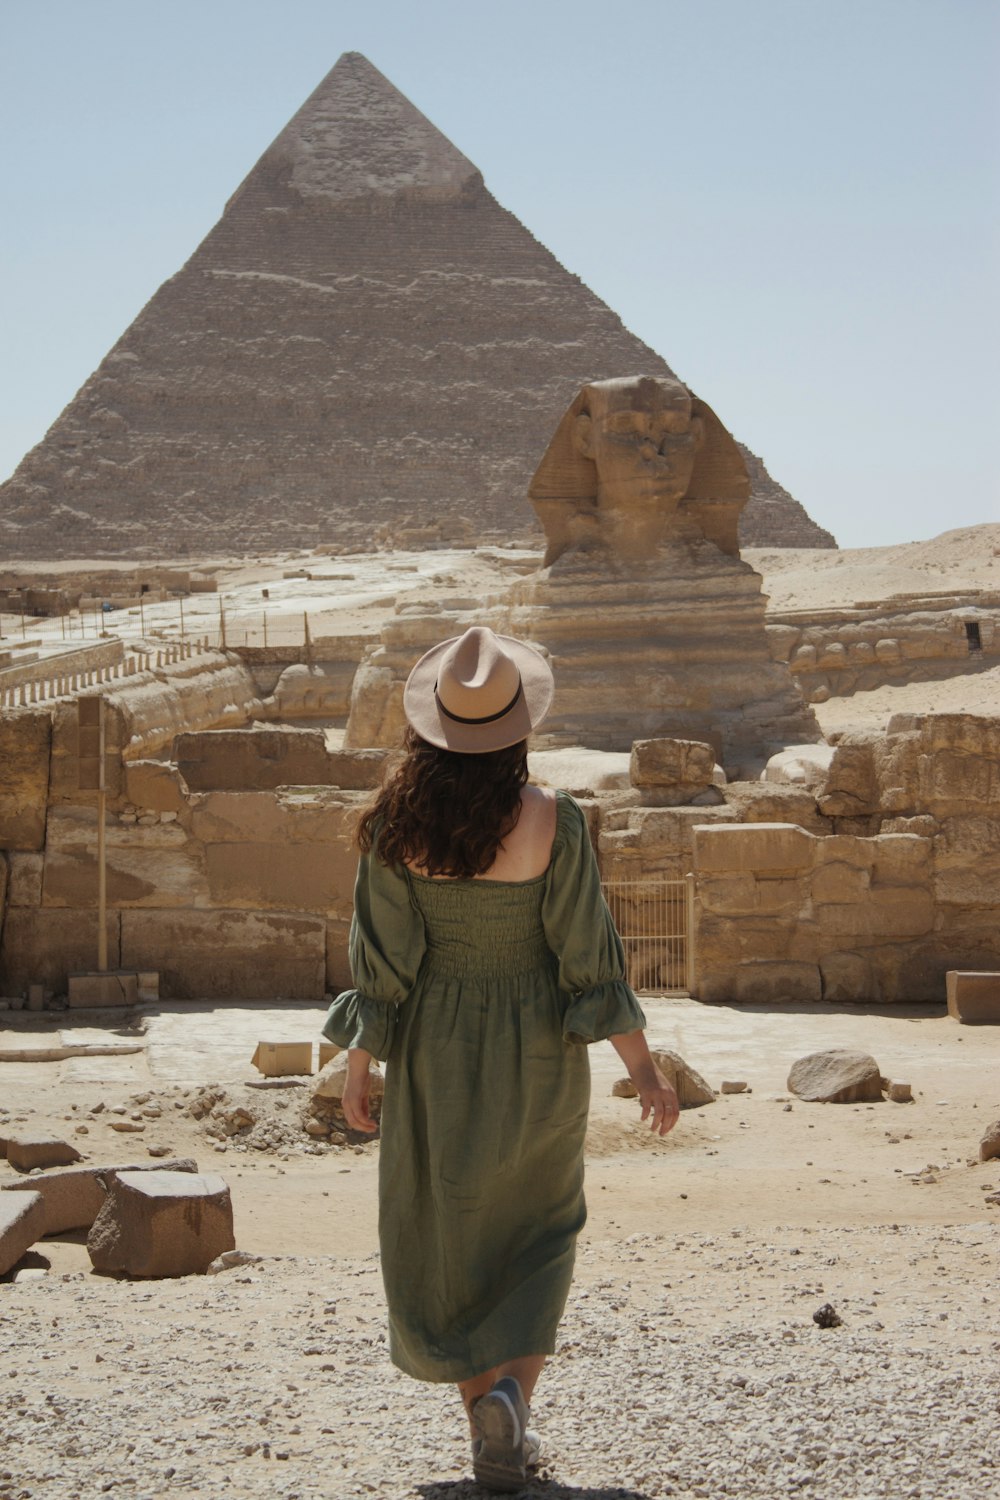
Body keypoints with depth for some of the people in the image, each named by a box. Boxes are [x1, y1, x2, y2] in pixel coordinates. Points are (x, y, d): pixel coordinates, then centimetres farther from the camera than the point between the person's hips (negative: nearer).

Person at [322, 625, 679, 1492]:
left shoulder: (397, 822, -12)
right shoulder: (552, 821, -16)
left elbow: (382, 957, -8)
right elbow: (587, 953, -13)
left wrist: (359, 1066, 4)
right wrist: (641, 1064, -4)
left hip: (435, 1056, 1)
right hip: (537, 1055, -1)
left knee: (444, 1242, 18)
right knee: (537, 1237, 18)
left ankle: (487, 1420, 17)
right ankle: (511, 1392, -2)